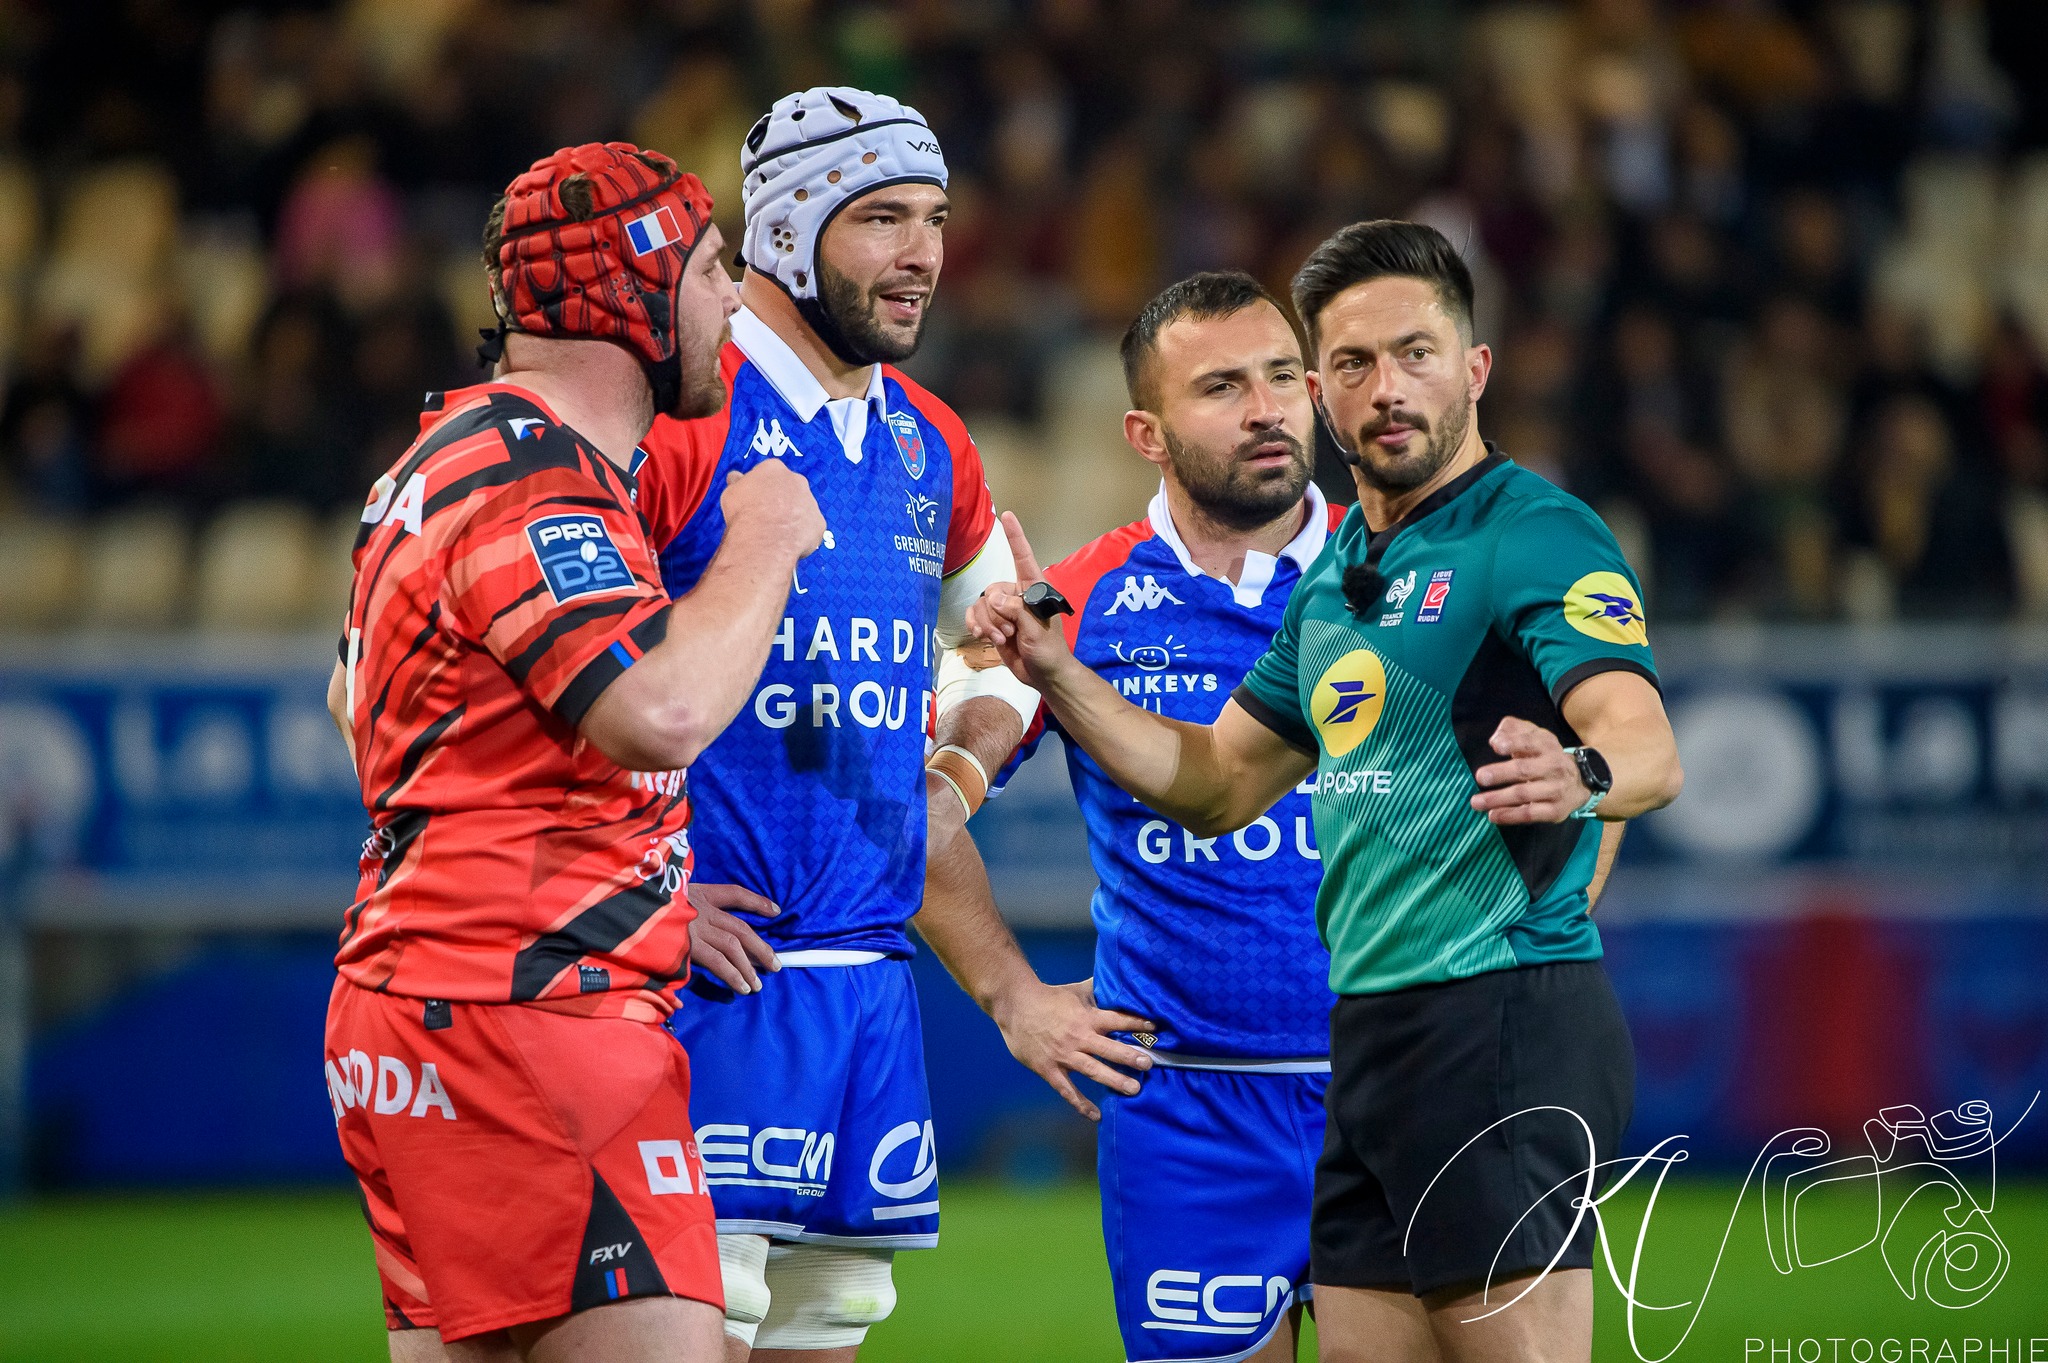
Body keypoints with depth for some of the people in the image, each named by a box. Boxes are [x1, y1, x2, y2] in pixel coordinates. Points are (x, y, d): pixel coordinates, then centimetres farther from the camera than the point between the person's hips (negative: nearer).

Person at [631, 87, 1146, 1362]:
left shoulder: (930, 447, 15)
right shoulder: (681, 416, -10)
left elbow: (1006, 649, 35)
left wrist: (959, 770, 14)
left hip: (870, 979, 8)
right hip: (715, 970, -8)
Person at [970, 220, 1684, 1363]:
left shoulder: (1537, 536, -9)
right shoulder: (1334, 579, 18)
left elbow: (1650, 749, -24)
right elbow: (1218, 785, 27)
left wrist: (1581, 778, -47)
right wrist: (1059, 675, 15)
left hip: (1504, 1022, -9)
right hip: (1372, 1033, 9)